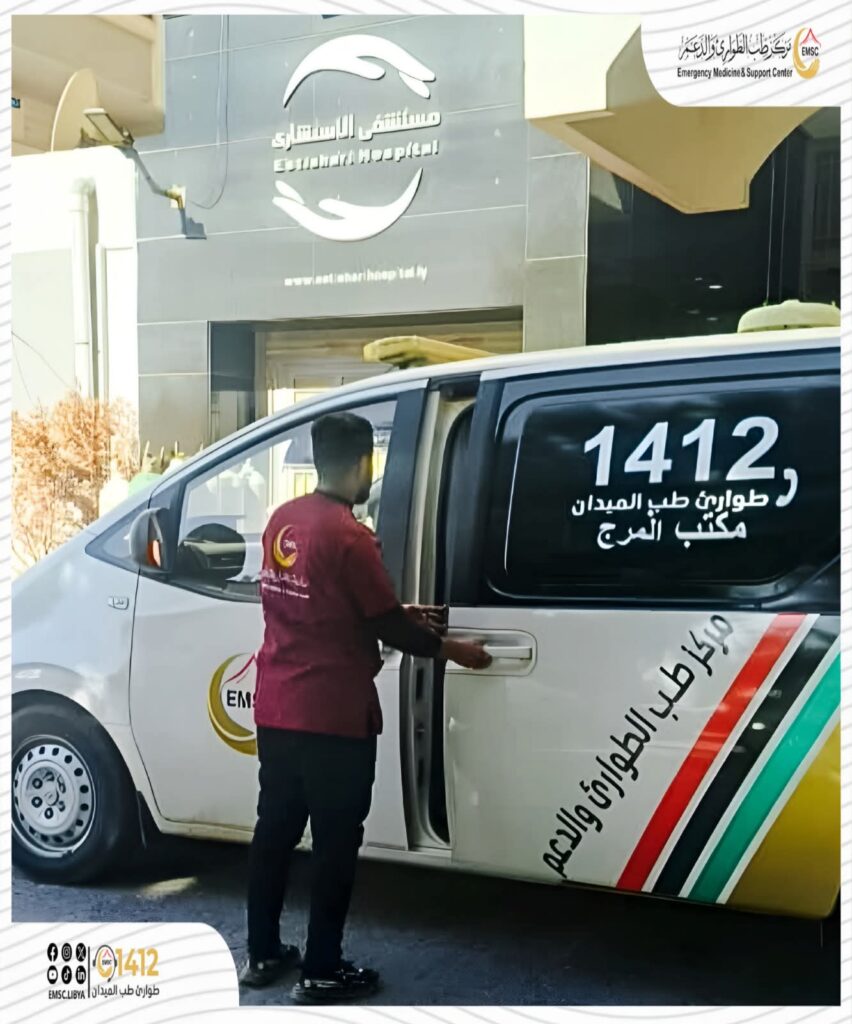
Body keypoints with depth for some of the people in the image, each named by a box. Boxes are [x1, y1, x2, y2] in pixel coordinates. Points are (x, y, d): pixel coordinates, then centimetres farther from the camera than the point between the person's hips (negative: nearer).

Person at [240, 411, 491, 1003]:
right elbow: (386, 626, -12)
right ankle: (322, 971, 15)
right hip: (332, 718, -8)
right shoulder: (349, 535, -19)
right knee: (336, 843, 5)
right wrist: (452, 650, 2)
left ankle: (262, 955, 28)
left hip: (276, 709, 8)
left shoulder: (283, 520, 7)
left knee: (275, 829, 17)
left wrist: (405, 617, 19)